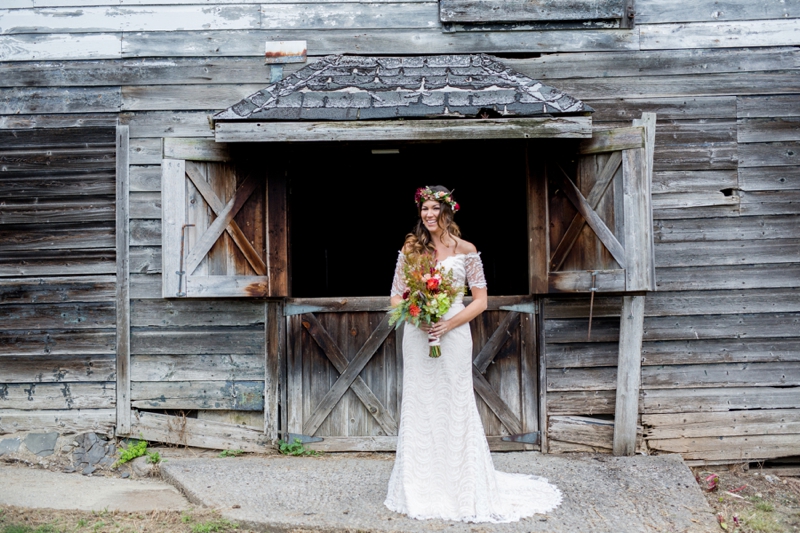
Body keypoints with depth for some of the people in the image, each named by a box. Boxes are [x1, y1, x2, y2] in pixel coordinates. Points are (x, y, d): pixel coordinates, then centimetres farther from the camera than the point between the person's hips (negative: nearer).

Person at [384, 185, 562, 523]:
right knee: (419, 409, 7)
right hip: (417, 337, 2)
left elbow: (480, 300, 0)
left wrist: (450, 323, -13)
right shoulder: (411, 248, 4)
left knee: (455, 409, 3)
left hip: (453, 336, -2)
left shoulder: (465, 251, -1)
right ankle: (420, 489, 21)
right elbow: (396, 295, 6)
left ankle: (462, 489, 18)